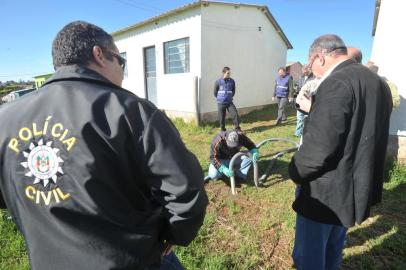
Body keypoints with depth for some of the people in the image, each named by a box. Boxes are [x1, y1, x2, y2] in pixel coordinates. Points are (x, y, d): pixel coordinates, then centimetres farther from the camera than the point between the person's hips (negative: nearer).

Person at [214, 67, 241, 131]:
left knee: (235, 113, -11)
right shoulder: (218, 82, -7)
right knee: (222, 118, 5)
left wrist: (230, 97, 13)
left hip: (229, 102, 2)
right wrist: (219, 98, 10)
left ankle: (237, 128, 1)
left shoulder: (232, 81, -1)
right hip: (221, 103, -2)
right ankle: (223, 131, 20)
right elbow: (215, 92, 4)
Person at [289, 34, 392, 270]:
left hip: (326, 193, -9)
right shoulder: (378, 83, 8)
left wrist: (296, 171, -9)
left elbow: (319, 147, -28)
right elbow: (372, 137, 14)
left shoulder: (336, 84, -22)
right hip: (355, 188, 9)